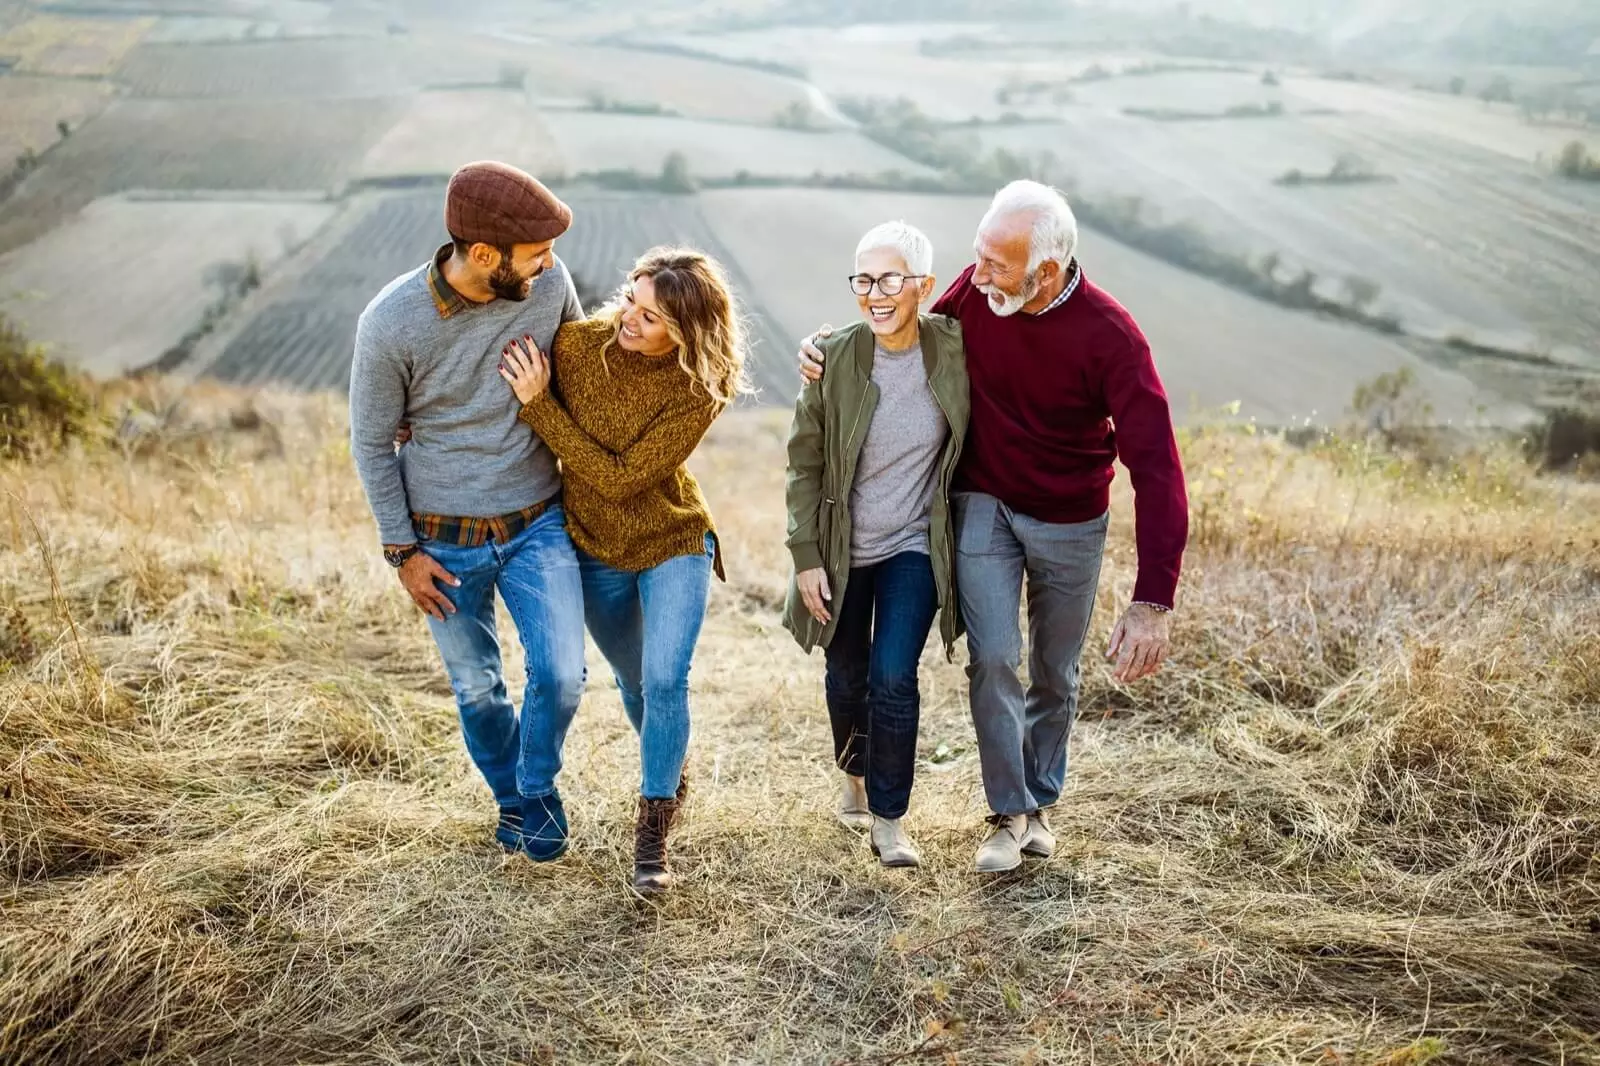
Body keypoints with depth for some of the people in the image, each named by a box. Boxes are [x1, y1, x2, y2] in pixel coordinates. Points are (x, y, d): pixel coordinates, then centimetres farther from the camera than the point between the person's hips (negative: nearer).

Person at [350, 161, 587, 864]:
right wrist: (401, 550, -4)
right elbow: (371, 442, -7)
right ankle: (509, 796, 42)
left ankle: (539, 787, 21)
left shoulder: (550, 283, -14)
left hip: (538, 521, 1)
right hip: (446, 540, -1)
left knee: (560, 674, -10)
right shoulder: (391, 324, -21)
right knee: (477, 688, 14)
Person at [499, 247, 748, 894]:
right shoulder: (578, 343, -17)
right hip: (594, 548, 3)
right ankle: (671, 773, 46)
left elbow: (619, 478, -28)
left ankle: (652, 835, -3)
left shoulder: (700, 392, -24)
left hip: (673, 543, -3)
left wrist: (538, 404, -30)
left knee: (665, 679, -17)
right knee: (634, 682, 17)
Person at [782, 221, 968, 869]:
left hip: (915, 546, -1)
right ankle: (856, 780, 44)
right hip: (842, 549, 1)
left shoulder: (955, 346, -12)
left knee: (892, 676, -11)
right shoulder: (833, 358, -13)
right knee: (846, 675, 16)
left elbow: (977, 436, 5)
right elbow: (805, 462, -5)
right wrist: (806, 557, -7)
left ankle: (888, 820, 6)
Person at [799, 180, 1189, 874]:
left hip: (1071, 525, -1)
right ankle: (1010, 812, 10)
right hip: (984, 505, 2)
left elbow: (1156, 469, -28)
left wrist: (1153, 601, -34)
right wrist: (835, 352, -15)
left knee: (1055, 673, 13)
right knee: (993, 660, -8)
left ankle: (1041, 802, 35)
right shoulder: (978, 290, -16)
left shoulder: (1110, 337, -26)